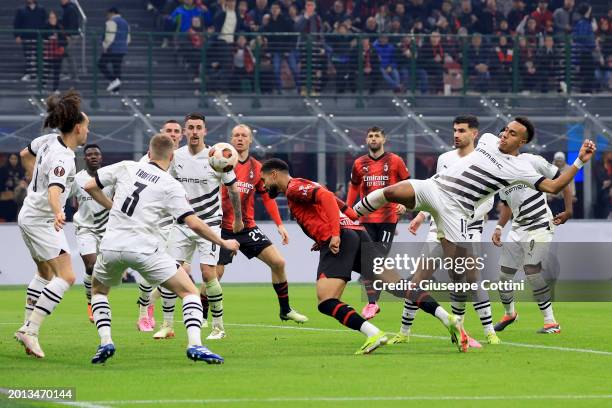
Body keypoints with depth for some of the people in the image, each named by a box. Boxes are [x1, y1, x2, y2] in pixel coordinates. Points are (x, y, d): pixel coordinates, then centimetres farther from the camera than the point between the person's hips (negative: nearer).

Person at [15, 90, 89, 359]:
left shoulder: (50, 143, 3)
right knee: (66, 276, -15)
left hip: (30, 214, 10)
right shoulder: (63, 157, -25)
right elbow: (54, 190, -41)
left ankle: (27, 328, 27)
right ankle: (31, 331, -20)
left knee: (46, 274, 24)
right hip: (42, 220, -10)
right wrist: (57, 213, -58)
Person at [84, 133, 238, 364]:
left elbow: (90, 187, 13)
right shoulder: (171, 186, 0)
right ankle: (194, 345, -14)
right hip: (144, 249, -3)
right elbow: (194, 224, -5)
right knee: (190, 292, 6)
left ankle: (105, 342, 10)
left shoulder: (126, 168, 8)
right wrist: (223, 243, 8)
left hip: (112, 247, 3)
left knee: (98, 290, 30)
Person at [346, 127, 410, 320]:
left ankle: (373, 303, -1)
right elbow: (354, 187, 20)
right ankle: (372, 302, 6)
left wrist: (404, 204, -9)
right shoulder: (359, 164, 8)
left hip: (388, 218, -3)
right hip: (366, 219, 3)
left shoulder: (395, 161, -1)